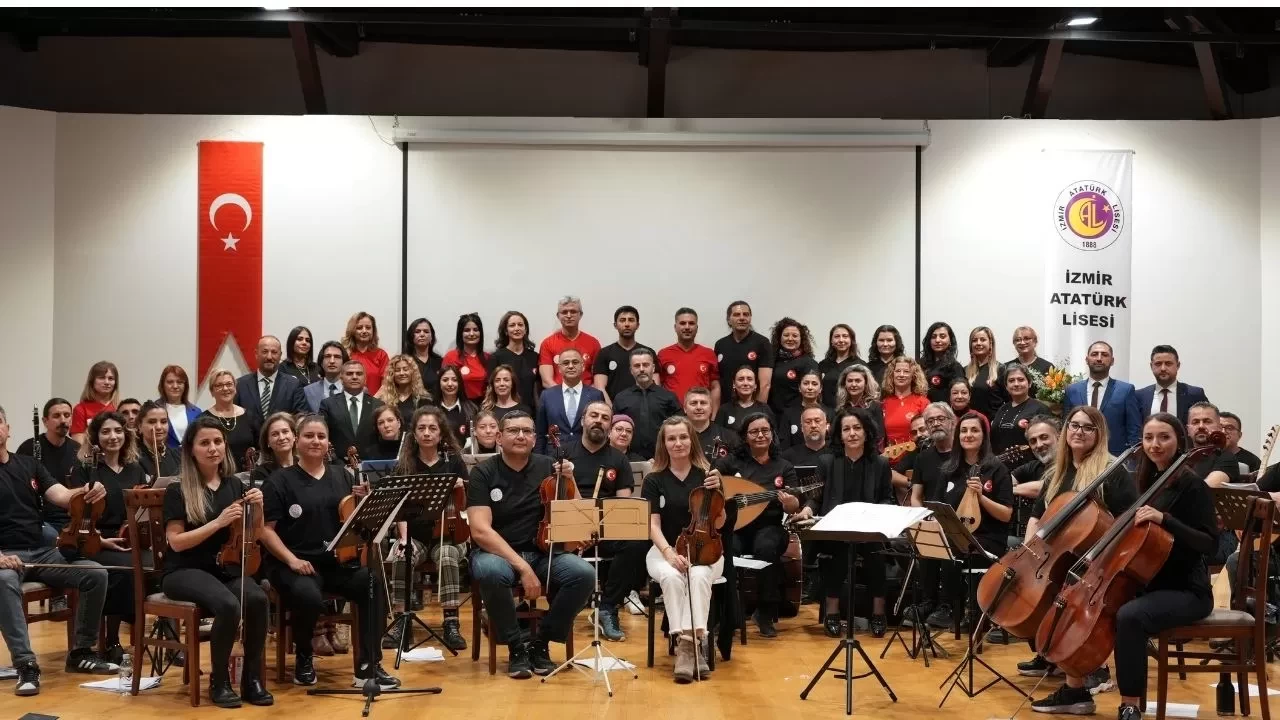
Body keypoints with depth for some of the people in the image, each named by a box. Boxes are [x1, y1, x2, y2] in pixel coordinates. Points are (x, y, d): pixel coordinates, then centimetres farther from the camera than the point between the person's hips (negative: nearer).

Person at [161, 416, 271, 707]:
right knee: (229, 605, -34)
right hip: (186, 571, -4)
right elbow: (176, 542, -12)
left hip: (227, 568, 4)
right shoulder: (178, 490, -5)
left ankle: (252, 678, -13)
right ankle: (219, 681, -13)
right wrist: (218, 522, -20)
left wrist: (257, 510, -8)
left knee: (257, 599, -29)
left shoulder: (234, 485, 7)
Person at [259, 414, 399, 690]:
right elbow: (266, 529, -3)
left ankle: (368, 667, -18)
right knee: (309, 598, -36)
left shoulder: (342, 476, 13)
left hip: (339, 562, 4)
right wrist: (292, 559, -16)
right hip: (295, 565, -4)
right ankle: (304, 658, -3)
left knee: (375, 585, -26)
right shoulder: (280, 480, 1)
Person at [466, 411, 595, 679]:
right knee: (491, 572, -38)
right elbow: (480, 531, -16)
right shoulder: (483, 473, -5)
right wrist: (522, 566, -26)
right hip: (497, 553, -3)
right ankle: (515, 646, -14)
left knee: (584, 574, -26)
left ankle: (540, 642, -5)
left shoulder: (547, 467, 3)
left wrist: (569, 482, -13)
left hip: (543, 552, 3)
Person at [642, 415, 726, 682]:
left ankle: (690, 643, -36)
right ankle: (685, 643, -33)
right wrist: (669, 553, -22)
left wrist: (716, 494, -16)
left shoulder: (707, 474, 2)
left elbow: (719, 525, 1)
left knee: (699, 576, -34)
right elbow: (653, 524, -5)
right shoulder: (654, 480, 2)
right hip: (665, 550, 0)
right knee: (672, 577, -34)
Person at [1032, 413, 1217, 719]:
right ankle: (1075, 691, 9)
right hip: (1147, 583, 8)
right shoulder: (1146, 482, 10)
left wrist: (1164, 519, -29)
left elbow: (1209, 543, -19)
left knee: (1129, 615, -35)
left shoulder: (1191, 486, -12)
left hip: (1185, 591, -8)